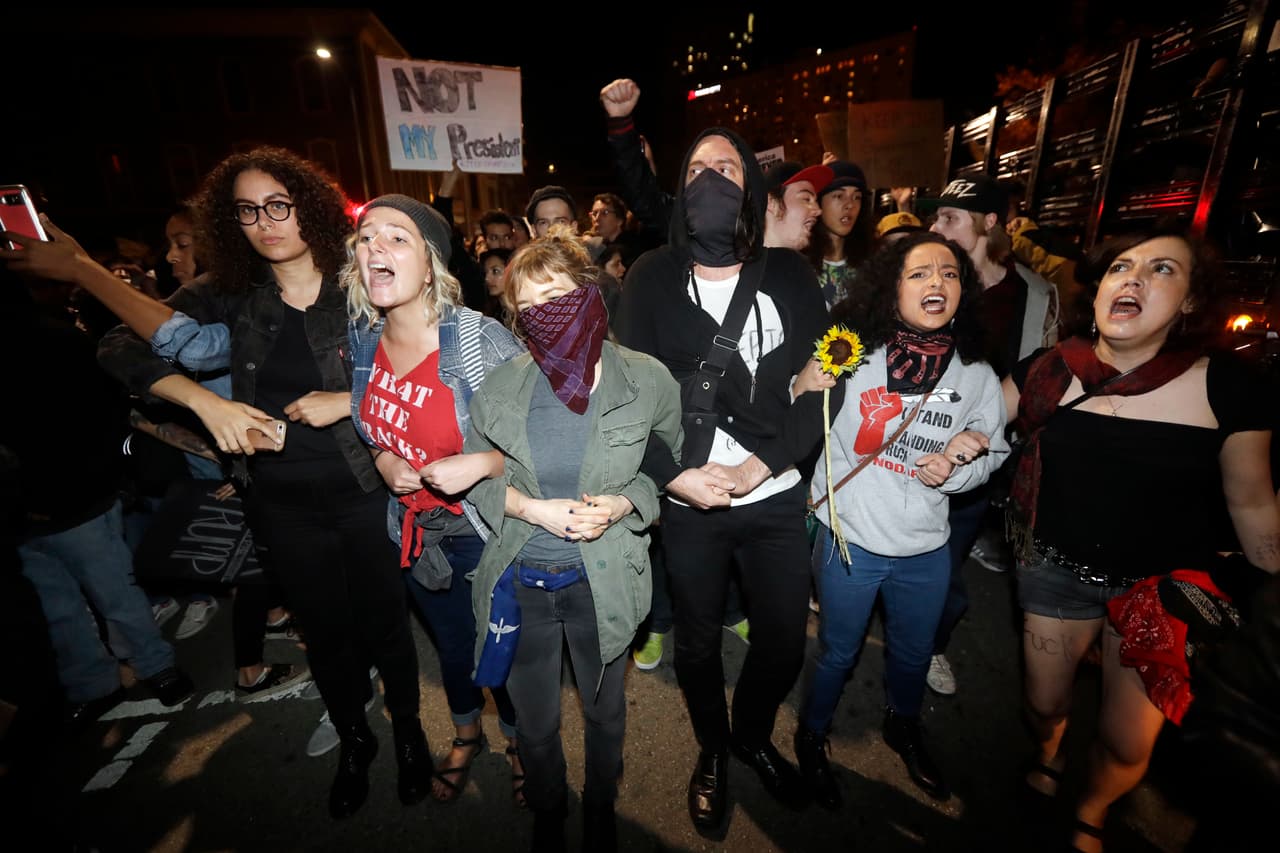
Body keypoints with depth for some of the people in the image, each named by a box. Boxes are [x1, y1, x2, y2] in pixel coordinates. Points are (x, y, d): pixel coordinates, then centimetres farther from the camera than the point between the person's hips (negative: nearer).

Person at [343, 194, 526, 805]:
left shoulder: (481, 340, -23)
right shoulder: (363, 339, -5)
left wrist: (482, 463, -30)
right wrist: (384, 461, -6)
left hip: (488, 530, -5)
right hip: (416, 532, 5)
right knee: (450, 644, 27)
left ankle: (518, 739, 49)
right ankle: (466, 733, 57)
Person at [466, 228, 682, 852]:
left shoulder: (647, 380, -13)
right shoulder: (500, 386, -9)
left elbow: (677, 464, 0)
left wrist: (624, 503, -18)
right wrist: (530, 508, -16)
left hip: (601, 581, -1)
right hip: (520, 582, 1)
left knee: (604, 712, 24)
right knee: (533, 722, 22)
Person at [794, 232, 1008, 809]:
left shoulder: (977, 375, -4)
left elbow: (992, 451, 5)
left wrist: (952, 468, -15)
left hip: (926, 549, 4)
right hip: (850, 538, -3)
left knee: (914, 653, 27)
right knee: (838, 653, 16)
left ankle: (904, 730, 58)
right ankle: (811, 738, 46)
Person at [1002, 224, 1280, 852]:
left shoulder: (1225, 388, -11)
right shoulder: (1048, 372, -9)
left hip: (1163, 587, 0)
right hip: (1057, 570, 1)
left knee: (1127, 744, 14)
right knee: (1045, 702, 19)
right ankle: (1046, 756, 57)